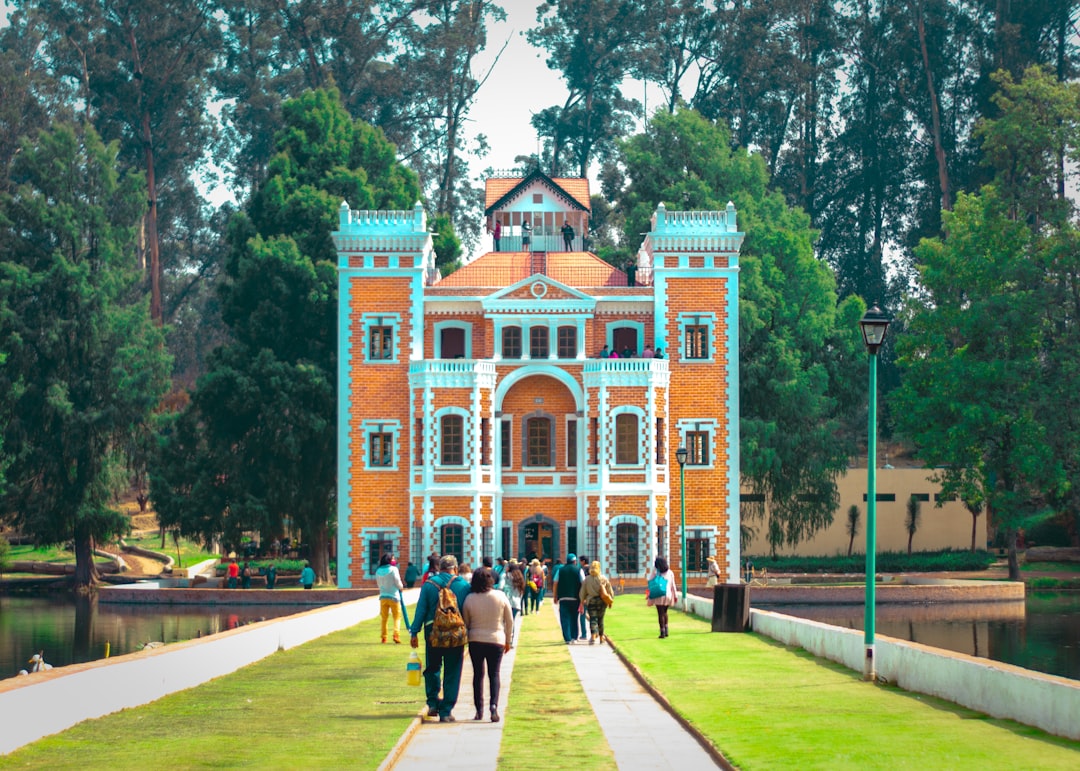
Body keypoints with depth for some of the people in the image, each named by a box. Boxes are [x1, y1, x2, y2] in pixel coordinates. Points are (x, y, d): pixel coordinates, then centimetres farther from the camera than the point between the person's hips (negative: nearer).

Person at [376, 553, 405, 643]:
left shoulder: (378, 571, 3)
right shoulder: (393, 569, -10)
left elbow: (378, 583, 11)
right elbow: (398, 583, -9)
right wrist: (401, 587, 12)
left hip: (383, 596, 4)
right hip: (393, 596, -4)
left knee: (384, 618, 13)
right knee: (397, 617, 2)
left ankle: (384, 637, 12)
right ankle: (396, 635, -13)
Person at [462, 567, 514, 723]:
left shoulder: (469, 599, -6)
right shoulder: (500, 596, -6)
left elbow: (465, 622, 4)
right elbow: (509, 621, 1)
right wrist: (508, 641, 13)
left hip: (475, 641, 0)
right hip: (496, 640, 0)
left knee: (478, 675, 11)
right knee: (494, 675, 4)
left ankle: (479, 710, 11)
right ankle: (494, 705, -15)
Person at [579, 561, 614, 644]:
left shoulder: (587, 579, -4)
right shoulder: (603, 578, -1)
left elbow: (583, 592, 2)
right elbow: (610, 591, 3)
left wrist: (582, 600, 19)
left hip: (591, 601, -2)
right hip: (602, 601, 2)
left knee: (593, 619, -7)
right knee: (600, 619, 15)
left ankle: (593, 636, -27)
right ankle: (601, 637, 24)